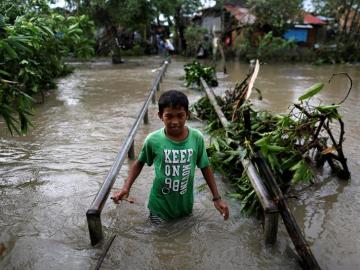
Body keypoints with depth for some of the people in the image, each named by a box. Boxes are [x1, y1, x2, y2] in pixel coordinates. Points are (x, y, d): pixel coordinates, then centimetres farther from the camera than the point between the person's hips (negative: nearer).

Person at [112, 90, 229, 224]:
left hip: (185, 204, 2)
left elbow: (205, 167, -3)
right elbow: (139, 162, -1)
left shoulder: (197, 138, -17)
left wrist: (217, 198, -2)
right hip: (160, 206, -1)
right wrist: (126, 187, -12)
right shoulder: (153, 140, -21)